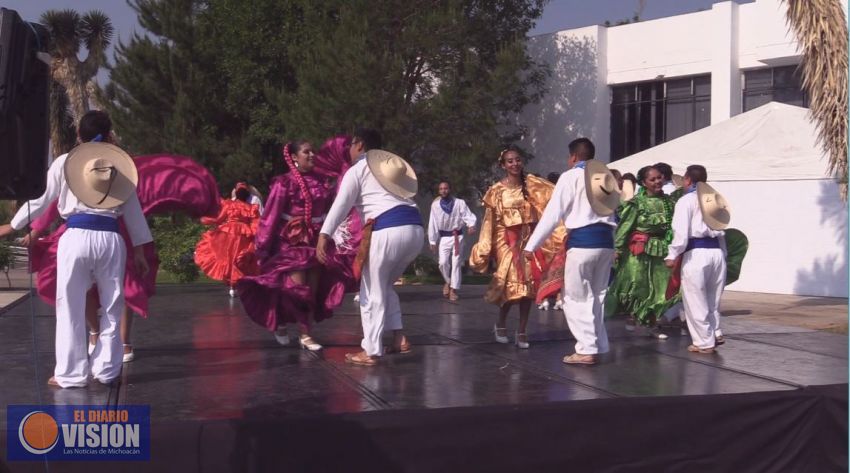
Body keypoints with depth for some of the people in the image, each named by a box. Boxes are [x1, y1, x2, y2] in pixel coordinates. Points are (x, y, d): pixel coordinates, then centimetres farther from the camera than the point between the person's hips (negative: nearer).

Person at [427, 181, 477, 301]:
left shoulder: (459, 203, -6)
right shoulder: (435, 204, -3)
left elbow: (468, 215, -16)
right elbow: (432, 223, 0)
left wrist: (471, 225, -38)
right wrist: (433, 241, 1)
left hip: (457, 236, -1)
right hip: (443, 237, 1)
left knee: (456, 263, 0)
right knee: (443, 263, -6)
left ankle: (453, 290, 8)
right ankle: (448, 281, 24)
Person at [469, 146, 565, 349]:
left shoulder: (532, 184, 3)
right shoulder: (496, 191, -1)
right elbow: (490, 221, 0)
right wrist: (483, 249, -2)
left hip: (528, 237, 2)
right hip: (507, 240, -2)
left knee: (528, 283, 0)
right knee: (512, 282, -10)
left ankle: (522, 330, 12)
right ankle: (501, 323, 15)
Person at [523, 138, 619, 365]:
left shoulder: (570, 176, -2)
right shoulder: (605, 177, 17)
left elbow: (553, 213, -7)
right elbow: (610, 212, 16)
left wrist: (531, 245, -5)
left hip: (582, 240, -6)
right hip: (606, 240, 7)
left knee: (576, 298, 3)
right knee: (596, 296, 16)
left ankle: (586, 350, 1)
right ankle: (596, 347, 20)